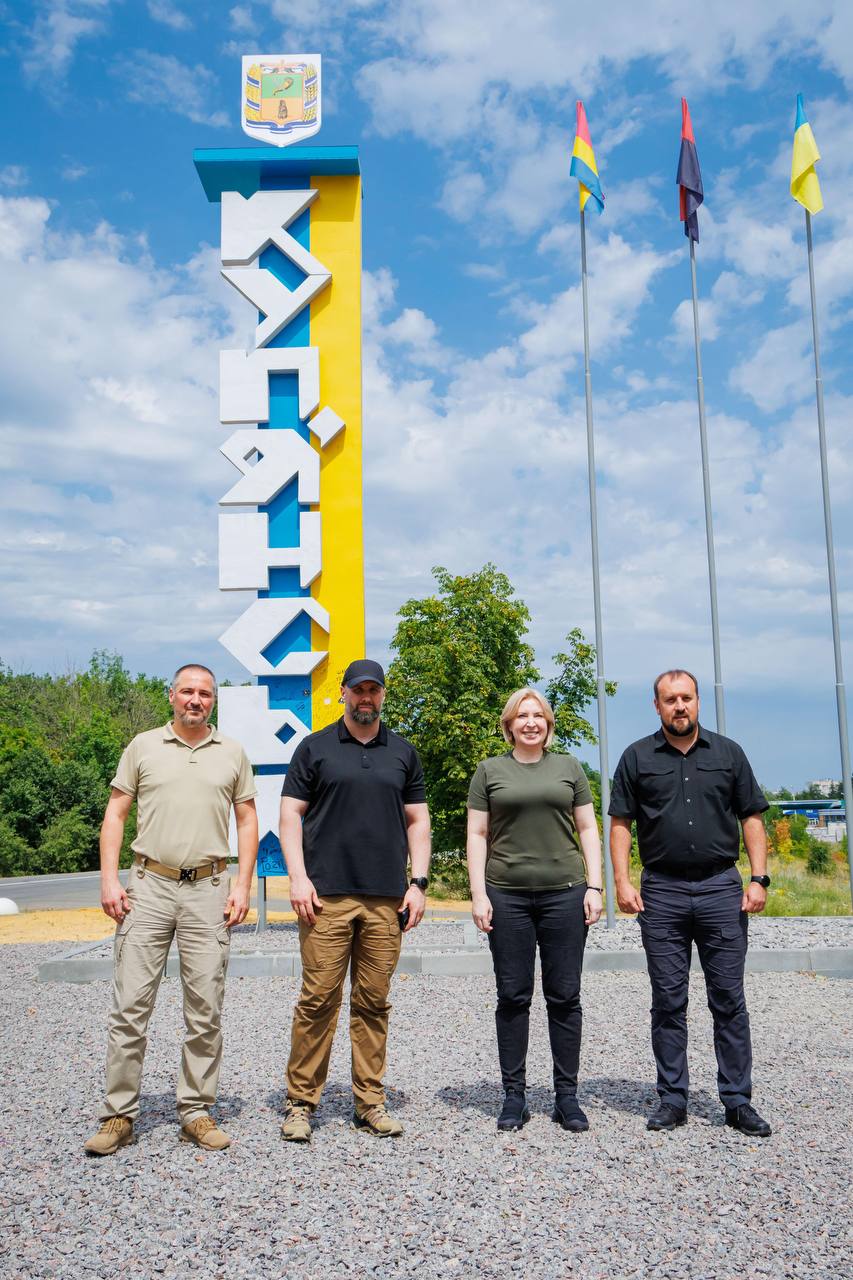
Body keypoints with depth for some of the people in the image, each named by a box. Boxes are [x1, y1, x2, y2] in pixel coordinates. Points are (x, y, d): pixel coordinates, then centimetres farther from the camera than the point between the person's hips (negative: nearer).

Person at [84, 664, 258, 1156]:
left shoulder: (233, 753, 8)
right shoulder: (143, 746, 6)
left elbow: (248, 821, 9)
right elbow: (115, 814, 6)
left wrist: (242, 885, 0)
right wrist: (109, 878, -4)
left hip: (208, 891, 1)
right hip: (148, 886, 0)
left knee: (206, 1012, 5)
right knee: (130, 1006, 0)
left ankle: (197, 1112, 17)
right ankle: (119, 1115, 12)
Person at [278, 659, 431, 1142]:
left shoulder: (403, 753, 14)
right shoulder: (315, 748, 6)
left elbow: (417, 821, 15)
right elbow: (291, 815, 4)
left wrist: (418, 883, 5)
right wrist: (298, 877, -7)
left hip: (387, 900, 3)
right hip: (327, 895, -2)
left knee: (374, 1003, 7)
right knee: (318, 1000, -2)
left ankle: (370, 1102, 17)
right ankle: (301, 1101, 9)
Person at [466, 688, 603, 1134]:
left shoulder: (568, 767, 10)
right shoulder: (490, 770, 7)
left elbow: (587, 829, 11)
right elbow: (477, 834, 5)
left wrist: (594, 886, 2)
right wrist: (478, 894, -4)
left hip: (565, 893, 1)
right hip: (507, 895, -1)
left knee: (564, 996, 5)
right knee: (513, 996, 5)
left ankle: (566, 1096, 15)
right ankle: (514, 1095, 15)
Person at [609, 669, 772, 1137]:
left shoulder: (728, 753, 8)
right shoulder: (637, 757, 5)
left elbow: (752, 819, 8)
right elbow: (620, 823, 4)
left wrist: (759, 879, -2)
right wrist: (622, 881, -6)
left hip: (721, 888, 0)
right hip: (661, 893, 0)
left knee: (729, 999, 4)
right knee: (668, 1002, 6)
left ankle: (738, 1101, 13)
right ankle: (671, 1099, 16)